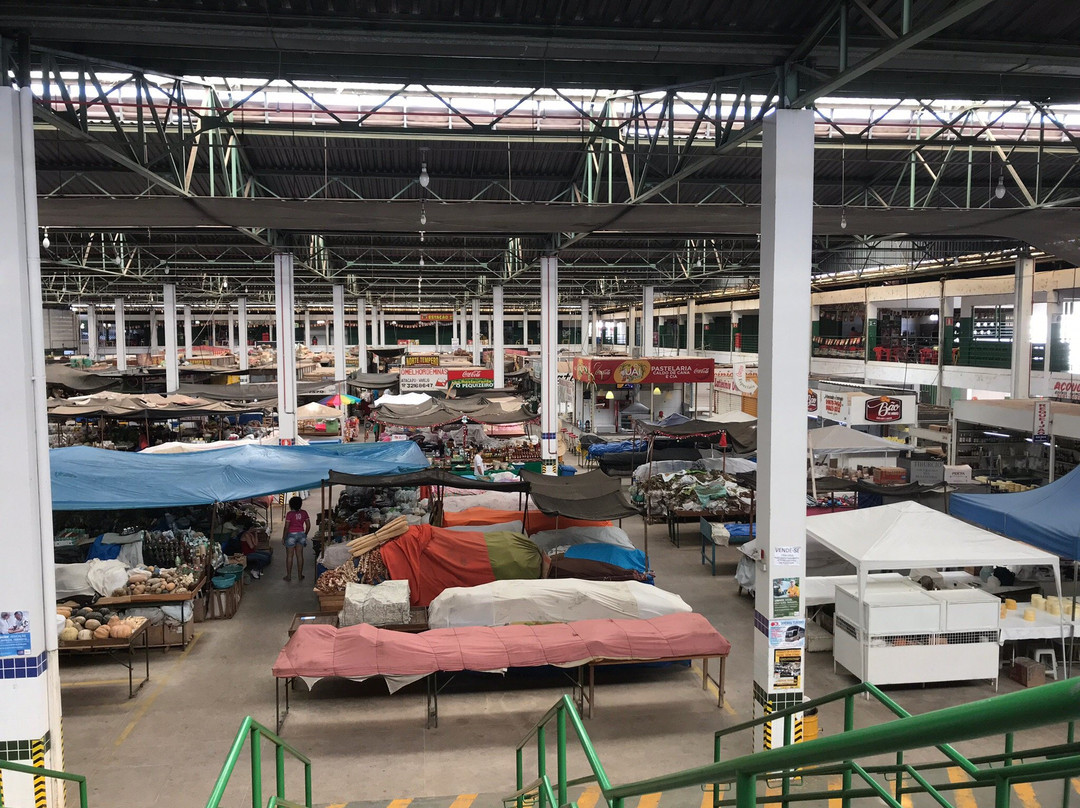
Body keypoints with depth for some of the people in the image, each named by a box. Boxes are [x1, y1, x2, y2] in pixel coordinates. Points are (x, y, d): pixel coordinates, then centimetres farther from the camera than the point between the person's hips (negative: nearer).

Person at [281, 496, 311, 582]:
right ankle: (300, 575, 13)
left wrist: (283, 537, -4)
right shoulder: (304, 513, -1)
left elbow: (286, 527, -14)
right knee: (300, 555, 9)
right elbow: (308, 525, 3)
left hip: (291, 535, -4)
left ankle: (288, 576, 10)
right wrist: (305, 534, 16)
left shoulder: (290, 514, -14)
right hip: (301, 534, 4)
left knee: (289, 556, 5)